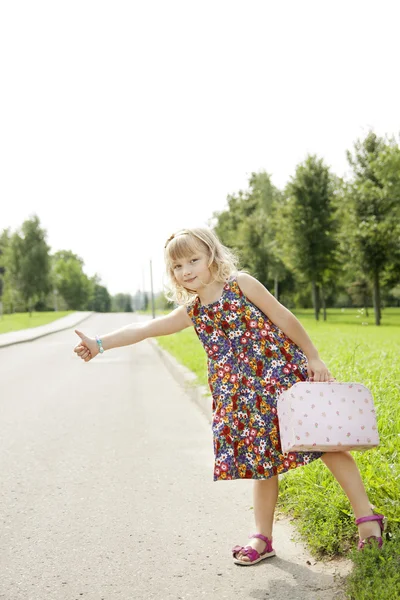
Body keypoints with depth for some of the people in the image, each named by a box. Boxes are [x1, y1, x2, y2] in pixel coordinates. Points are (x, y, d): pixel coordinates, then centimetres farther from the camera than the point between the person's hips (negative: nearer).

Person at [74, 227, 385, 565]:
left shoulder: (241, 285, -6)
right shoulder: (191, 313, 7)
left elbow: (284, 318, -3)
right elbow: (143, 329, 5)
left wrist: (314, 358, -3)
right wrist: (99, 344, 0)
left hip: (283, 379, -4)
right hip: (246, 400, 4)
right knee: (262, 460, 11)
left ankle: (366, 515, 10)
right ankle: (263, 538, 21)